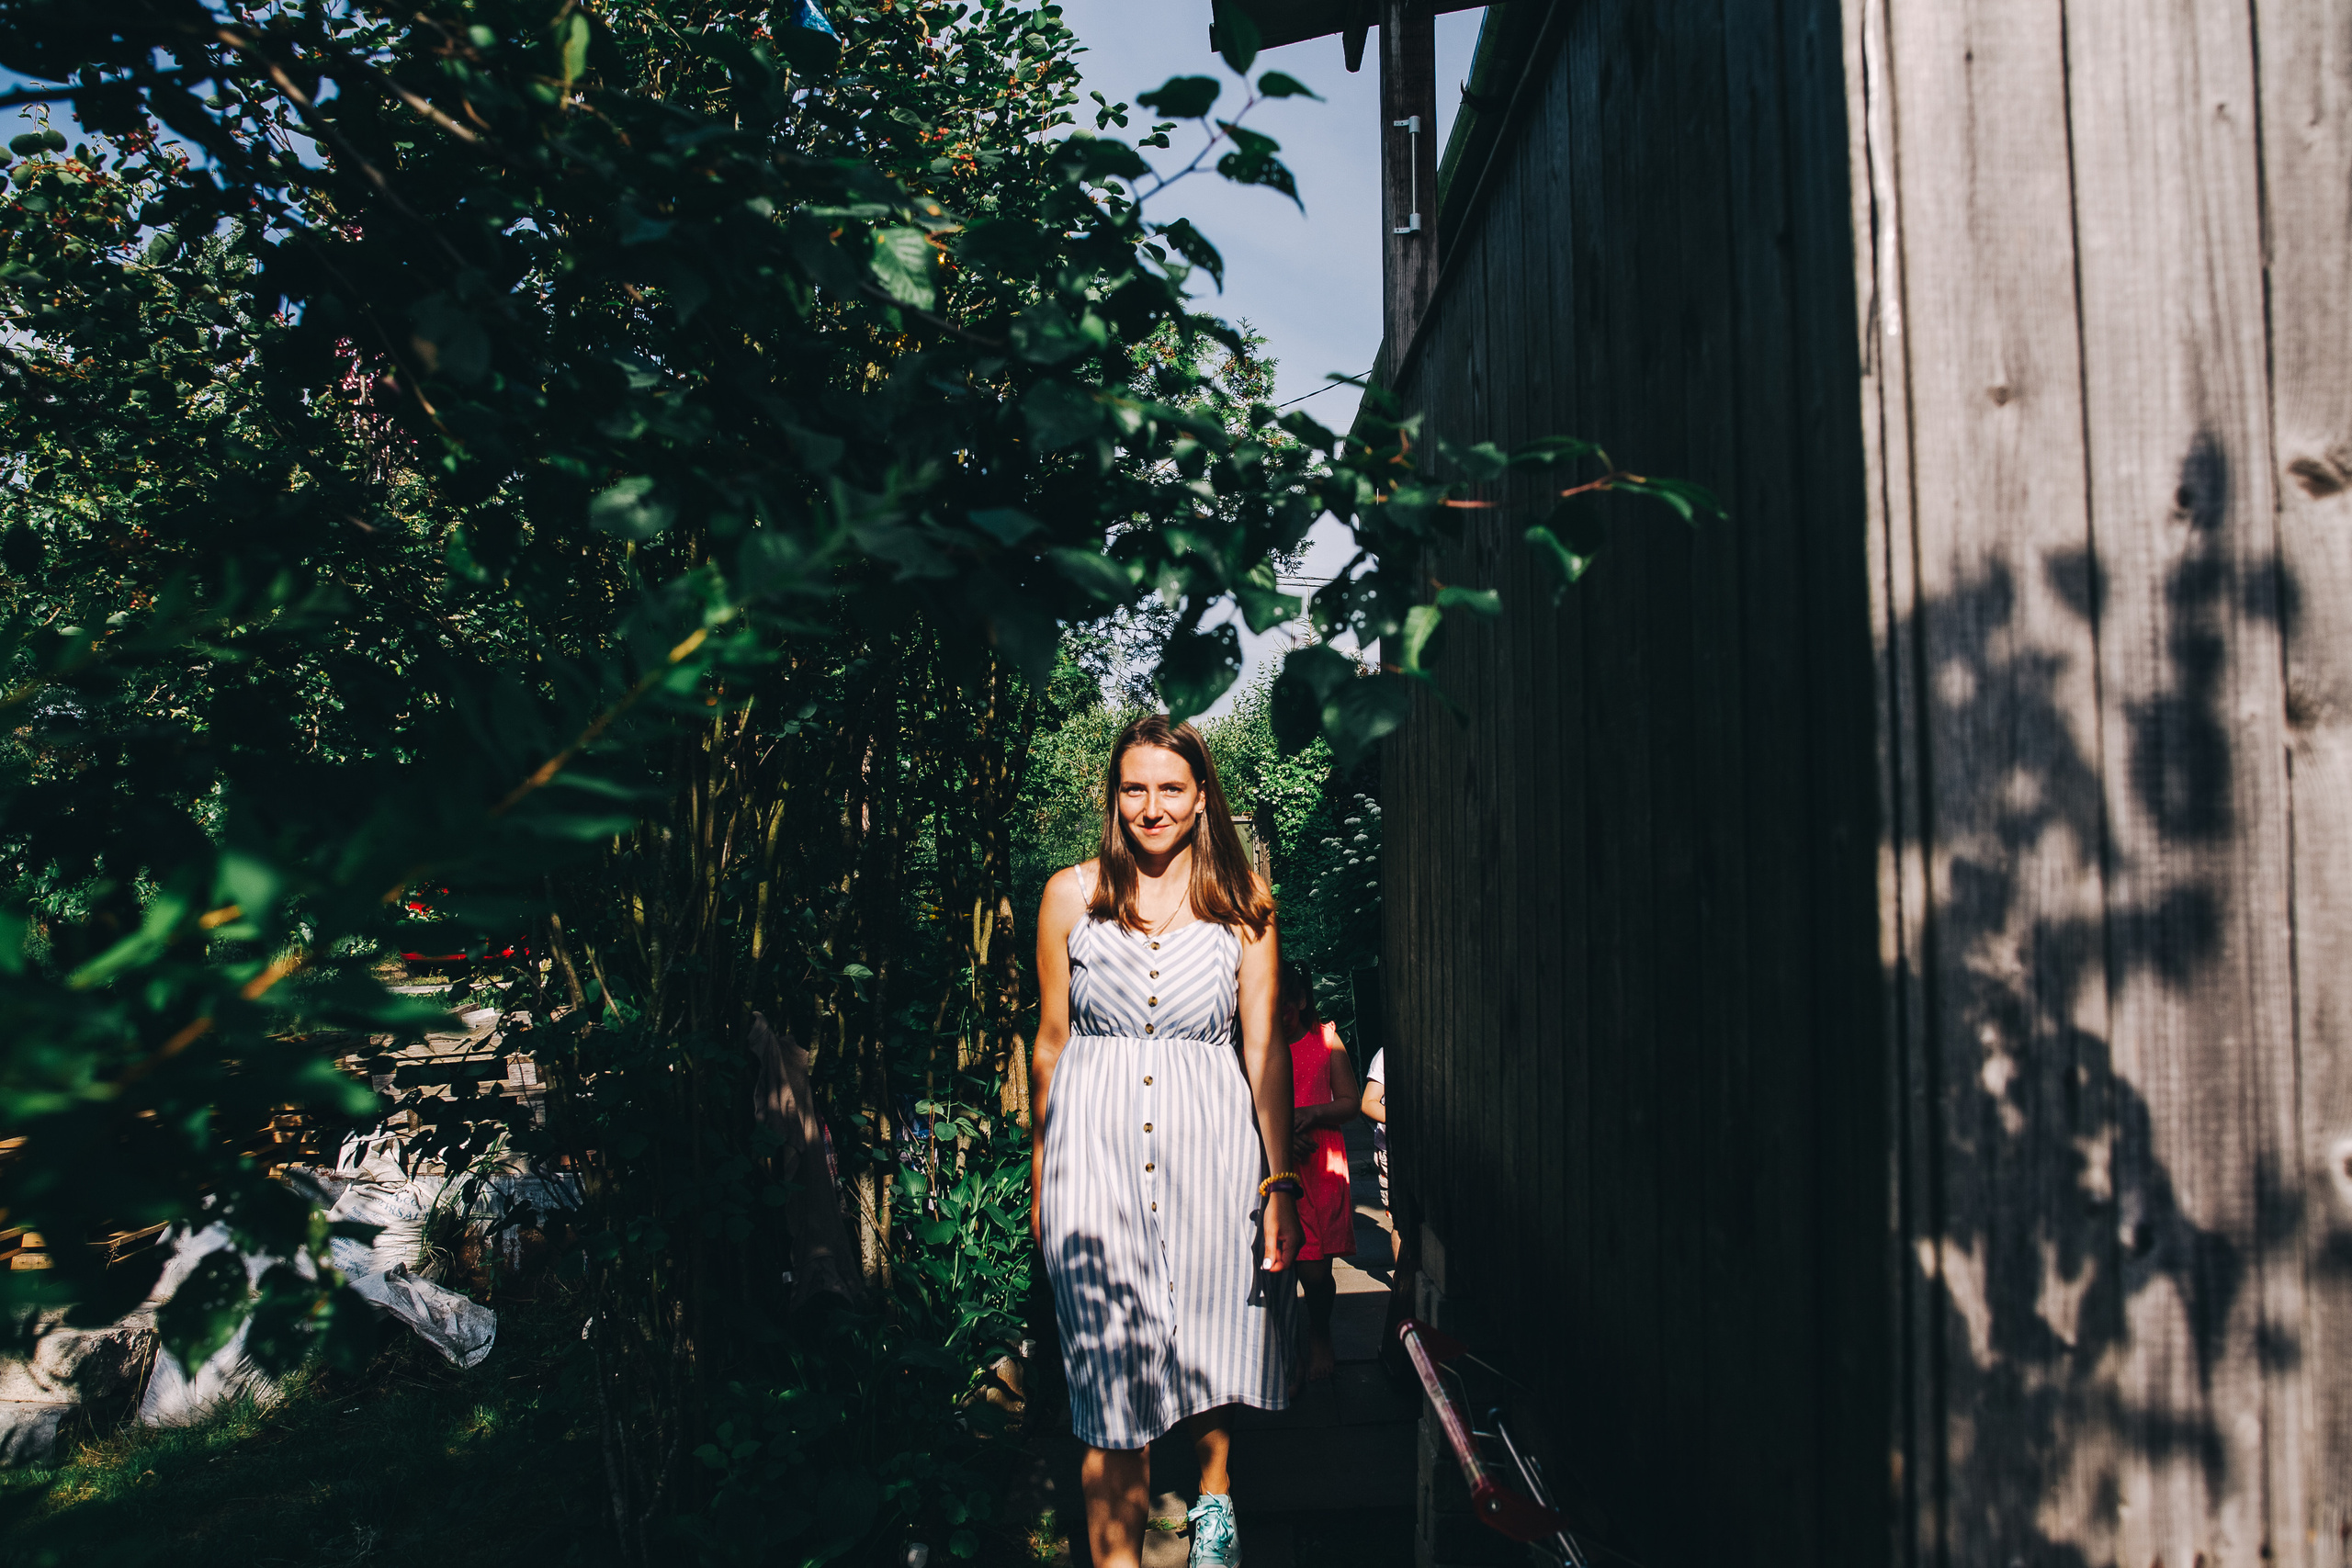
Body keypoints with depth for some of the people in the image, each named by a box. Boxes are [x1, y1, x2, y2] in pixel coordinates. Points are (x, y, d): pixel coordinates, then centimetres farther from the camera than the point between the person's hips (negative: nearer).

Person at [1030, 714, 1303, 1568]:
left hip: (1210, 1145, 1)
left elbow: (1263, 1048, 4)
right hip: (1097, 1149, -1)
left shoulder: (1241, 901, 3)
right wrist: (1040, 1177, 11)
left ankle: (1214, 1496, 43)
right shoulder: (1070, 895, 3)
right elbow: (1051, 1042, 8)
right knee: (1112, 1374, -1)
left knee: (1208, 1350, 13)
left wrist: (1280, 1180, 0)